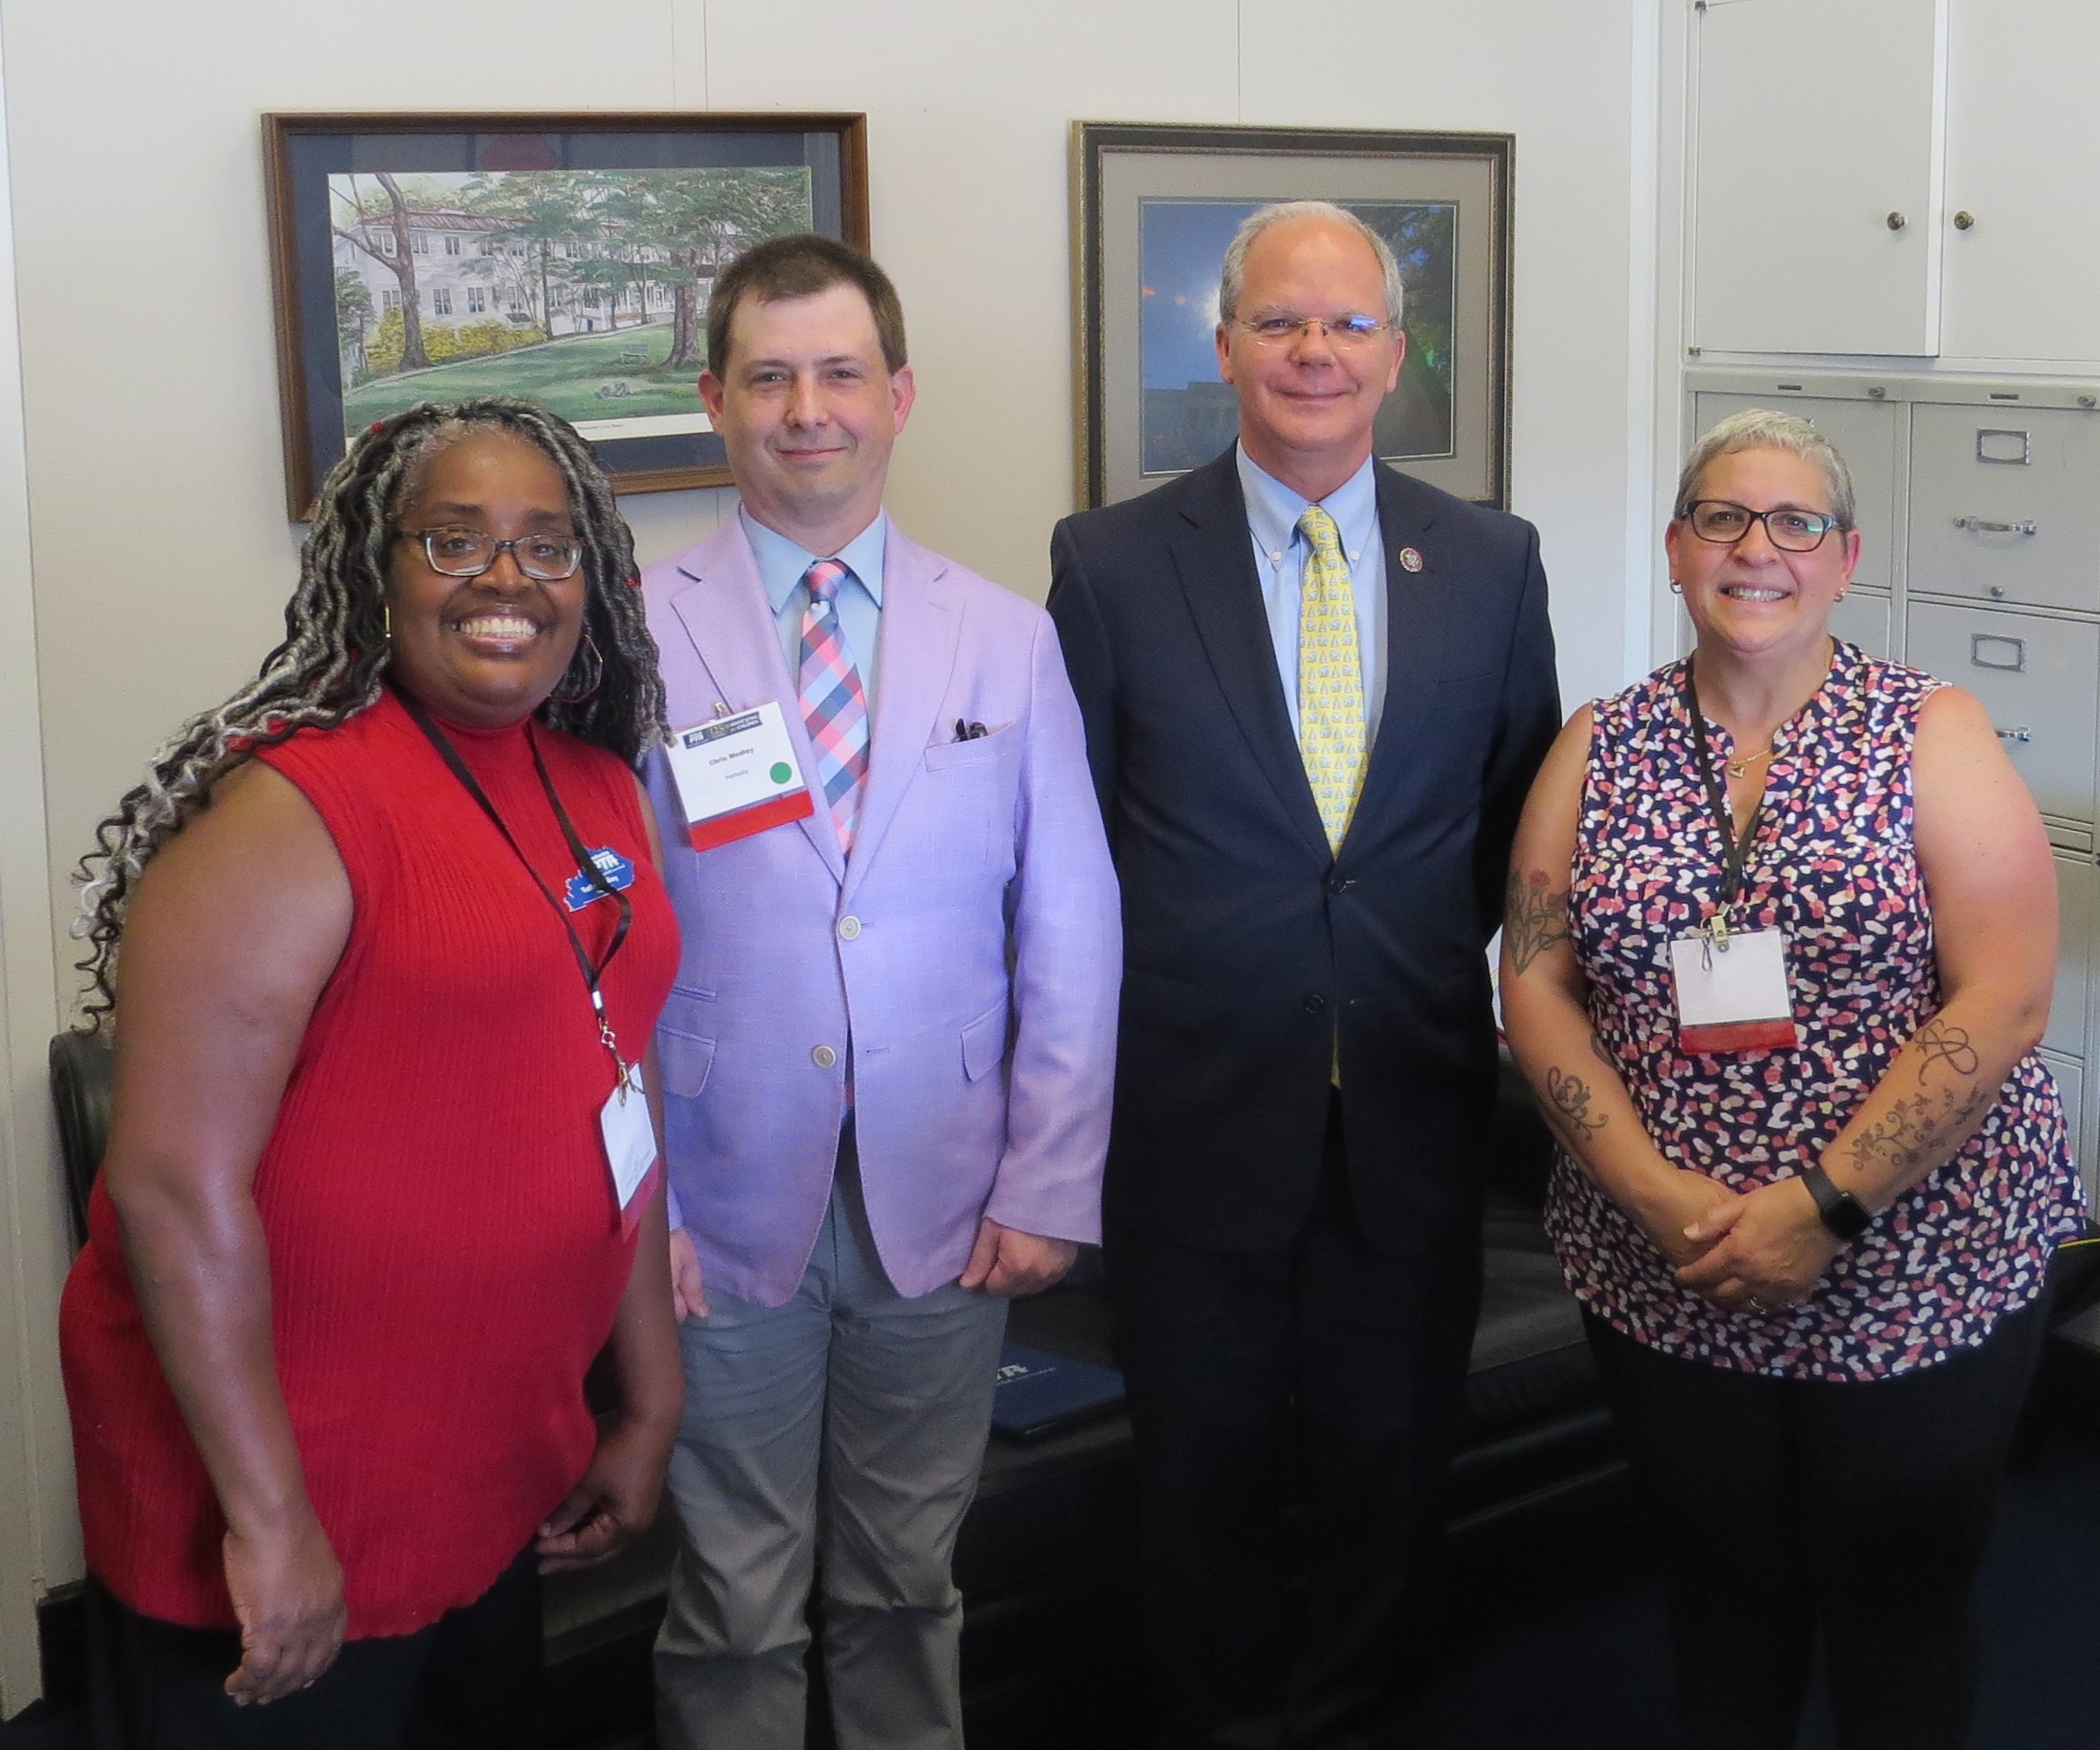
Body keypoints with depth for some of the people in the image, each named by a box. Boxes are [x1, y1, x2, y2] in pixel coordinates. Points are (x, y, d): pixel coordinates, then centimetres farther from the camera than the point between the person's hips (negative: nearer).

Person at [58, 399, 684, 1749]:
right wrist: (269, 1518, -18)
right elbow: (173, 1187, -20)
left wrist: (651, 1402, 13)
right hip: (283, 1491, -7)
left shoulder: (601, 787, 5)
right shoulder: (293, 809, -17)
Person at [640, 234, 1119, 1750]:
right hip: (726, 1210, -2)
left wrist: (1048, 1186, -2)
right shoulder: (638, 635, -4)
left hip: (945, 1211, 2)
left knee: (910, 1588, 16)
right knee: (734, 1609, 10)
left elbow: (1070, 929, 3)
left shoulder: (1008, 640, 3)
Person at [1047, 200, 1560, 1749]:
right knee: (1207, 1470, 14)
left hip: (1418, 1111, 2)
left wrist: (1469, 988, 4)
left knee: (1387, 1464, 15)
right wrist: (1083, 1072, -2)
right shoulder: (1112, 562, -4)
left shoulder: (1491, 562, 1)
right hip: (1196, 1107, -1)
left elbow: (1522, 815, 10)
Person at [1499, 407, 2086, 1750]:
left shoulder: (1933, 734, -5)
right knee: (1724, 1585, 16)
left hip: (1915, 1274, -2)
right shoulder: (1600, 748, 4)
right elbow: (1536, 982, 0)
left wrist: (1827, 1206, -19)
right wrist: (1656, 1191, -14)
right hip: (1661, 1276, 2)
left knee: (1898, 1612, 10)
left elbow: (2004, 1000, -12)